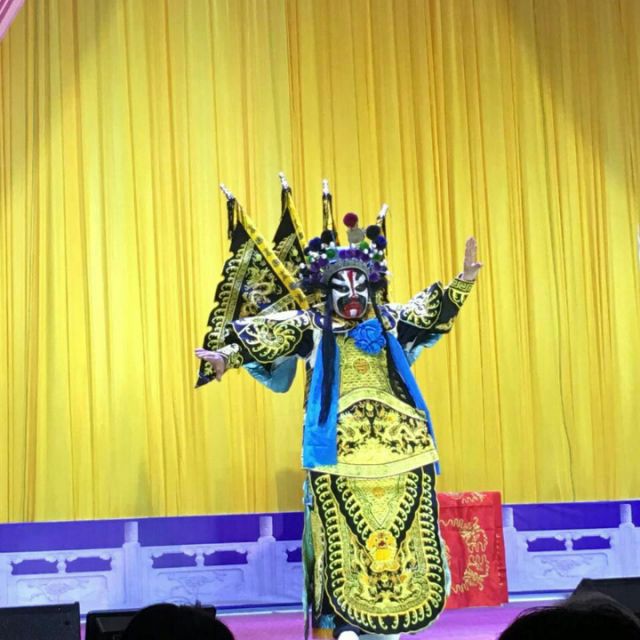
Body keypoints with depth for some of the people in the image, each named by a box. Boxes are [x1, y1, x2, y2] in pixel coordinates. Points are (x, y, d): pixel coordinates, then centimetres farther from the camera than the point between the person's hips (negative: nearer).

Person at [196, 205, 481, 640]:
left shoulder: (389, 321, 14)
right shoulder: (309, 326, 4)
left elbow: (431, 311, 6)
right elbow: (267, 337, -10)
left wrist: (463, 282, -10)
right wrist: (228, 355, -27)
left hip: (399, 445, 3)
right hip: (339, 452, -3)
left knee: (402, 534, 5)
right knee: (342, 538, -4)